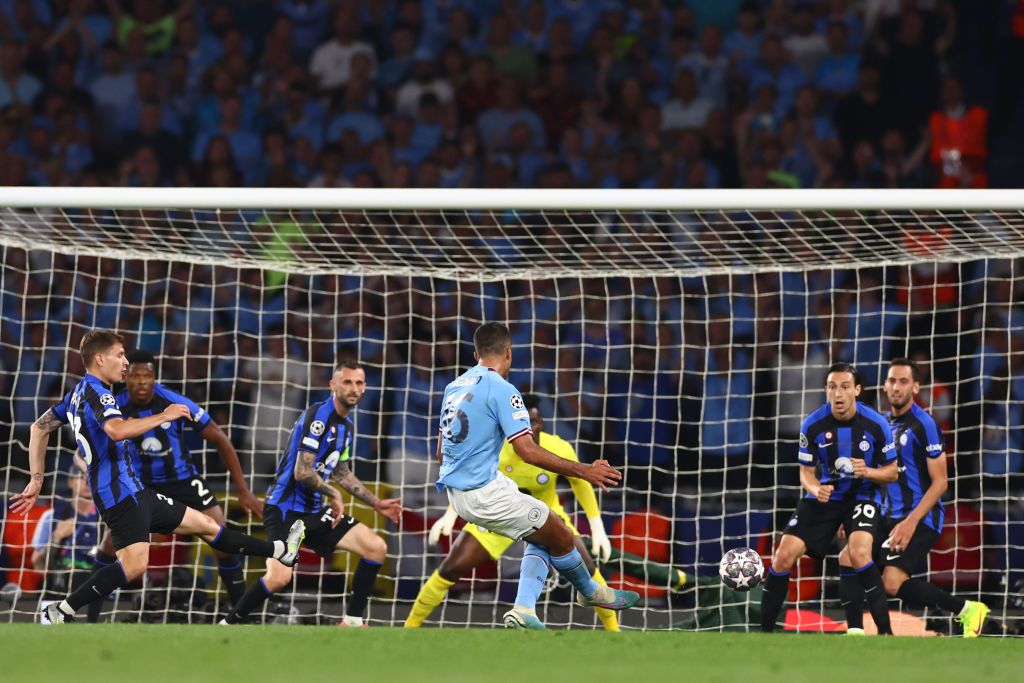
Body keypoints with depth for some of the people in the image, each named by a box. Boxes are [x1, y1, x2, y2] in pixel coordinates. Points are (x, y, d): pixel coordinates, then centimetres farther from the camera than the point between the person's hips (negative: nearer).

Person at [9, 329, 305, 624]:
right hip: (119, 492, -11)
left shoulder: (79, 393, 18)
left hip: (133, 492, 11)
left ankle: (280, 551, 26)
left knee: (205, 525, 17)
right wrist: (164, 416, -21)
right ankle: (59, 613, -22)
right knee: (134, 564, -25)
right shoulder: (95, 392, -13)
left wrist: (36, 481, 23)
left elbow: (39, 428, 23)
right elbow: (117, 430, -32)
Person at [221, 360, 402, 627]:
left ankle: (352, 621, 5)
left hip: (314, 511, 9)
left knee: (376, 547, -3)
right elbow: (302, 472, -22)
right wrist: (333, 494, -8)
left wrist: (377, 503, 22)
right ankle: (228, 624, -6)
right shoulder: (318, 417, -17)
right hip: (285, 507, -9)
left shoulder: (346, 425, 12)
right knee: (279, 577, -26)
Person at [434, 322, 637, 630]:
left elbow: (441, 452, 20)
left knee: (541, 538, 16)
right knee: (560, 536, 8)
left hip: (456, 491, 9)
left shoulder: (454, 387, 12)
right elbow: (527, 451, -21)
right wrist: (583, 471, -17)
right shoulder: (501, 389, -14)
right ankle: (590, 592, 30)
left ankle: (522, 611, 3)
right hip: (487, 492, -9)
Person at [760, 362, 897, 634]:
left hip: (861, 497, -2)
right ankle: (765, 630, 7)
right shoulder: (812, 425, -12)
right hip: (824, 497, 3)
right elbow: (806, 472, 0)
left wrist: (868, 472, -26)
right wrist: (815, 489, -23)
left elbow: (891, 472, -5)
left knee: (859, 554, -29)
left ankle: (885, 631, -21)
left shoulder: (876, 424, -15)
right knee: (784, 556, -9)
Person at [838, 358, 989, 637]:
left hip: (920, 518, -8)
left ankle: (966, 609, -5)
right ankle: (855, 635, -4)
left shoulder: (924, 425, -11)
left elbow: (939, 483, -12)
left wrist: (911, 523, -21)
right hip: (889, 517, 8)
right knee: (848, 558, -6)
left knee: (893, 583, -20)